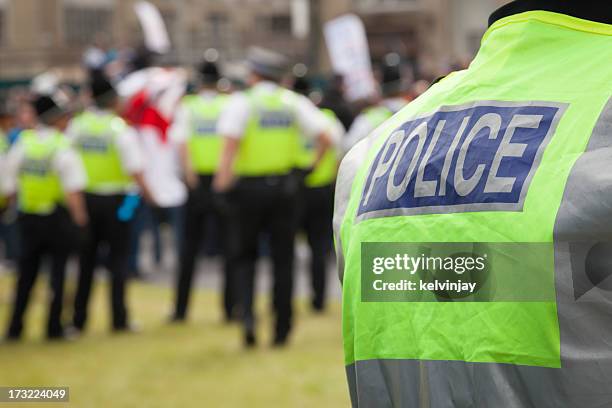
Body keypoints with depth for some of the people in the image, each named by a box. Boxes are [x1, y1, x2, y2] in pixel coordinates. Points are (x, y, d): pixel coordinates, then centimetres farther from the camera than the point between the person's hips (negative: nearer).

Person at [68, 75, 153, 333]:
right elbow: (134, 168, -18)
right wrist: (146, 191, -6)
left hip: (85, 197, 4)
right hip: (114, 199, -3)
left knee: (86, 258, 12)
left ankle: (78, 318, 13)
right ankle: (119, 319, 2)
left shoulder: (77, 126, 0)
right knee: (117, 258, 5)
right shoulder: (121, 128, -12)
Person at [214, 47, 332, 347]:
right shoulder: (294, 102, 4)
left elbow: (230, 144, -18)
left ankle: (247, 314, -10)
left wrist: (222, 184, -19)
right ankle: (282, 330, 10)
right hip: (284, 185, 2)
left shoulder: (242, 102, -6)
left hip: (248, 186, -2)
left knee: (244, 255, 12)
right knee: (283, 259, 9)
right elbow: (324, 138, -3)